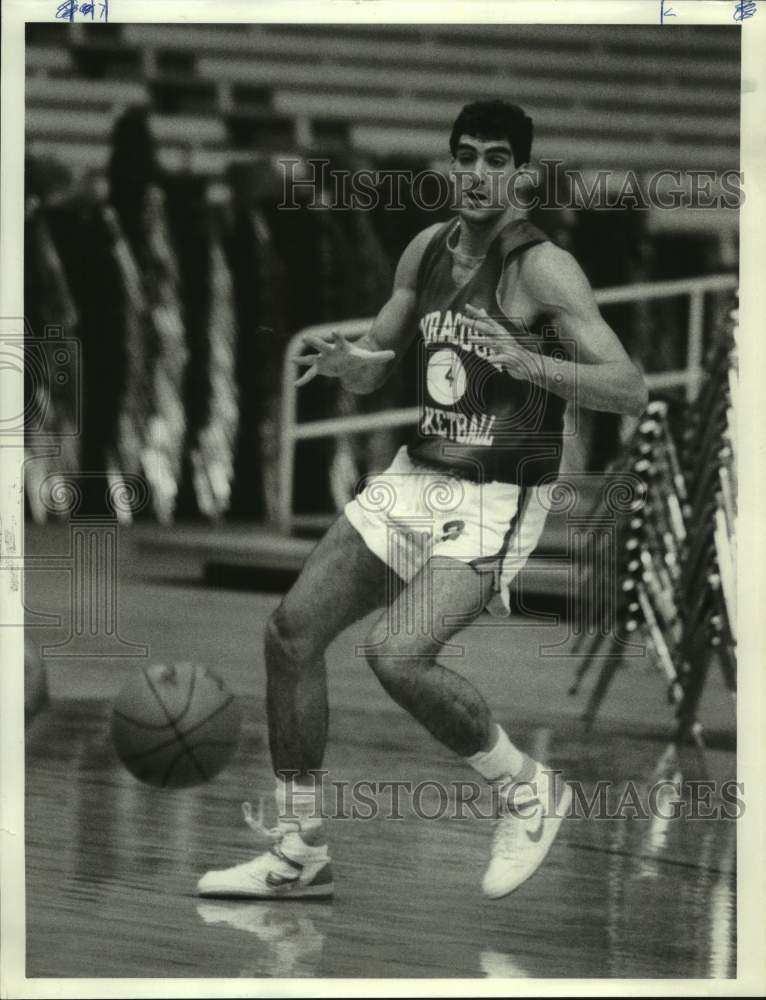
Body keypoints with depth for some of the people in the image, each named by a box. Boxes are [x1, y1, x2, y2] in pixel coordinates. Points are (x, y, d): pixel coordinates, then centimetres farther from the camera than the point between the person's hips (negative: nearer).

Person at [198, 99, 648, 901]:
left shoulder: (543, 269, -14)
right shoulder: (428, 249, 7)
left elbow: (630, 391, -21)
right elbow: (372, 369, 17)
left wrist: (529, 362, -35)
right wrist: (340, 360, -7)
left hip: (497, 499, -7)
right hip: (417, 476, 8)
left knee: (397, 654, -25)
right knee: (292, 631, 1)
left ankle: (527, 790, 0)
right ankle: (300, 854, 13)